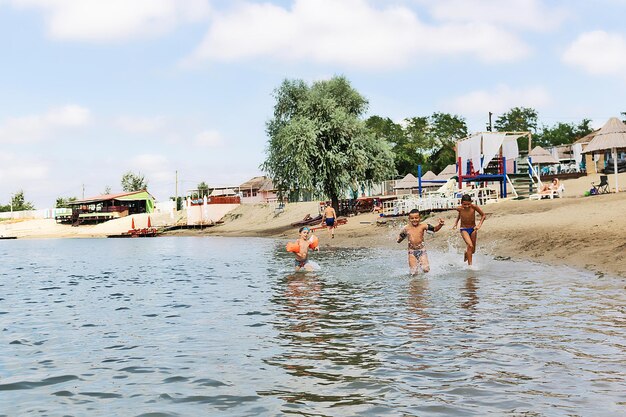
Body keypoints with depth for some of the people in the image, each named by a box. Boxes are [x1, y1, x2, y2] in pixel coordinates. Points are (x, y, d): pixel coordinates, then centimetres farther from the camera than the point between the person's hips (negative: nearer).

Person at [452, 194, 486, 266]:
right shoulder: (459, 209, -16)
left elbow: (483, 215, -7)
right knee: (470, 245, -26)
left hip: (473, 229, 2)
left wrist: (479, 225, -18)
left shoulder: (474, 207, -20)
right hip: (464, 230, -2)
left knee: (473, 250, 11)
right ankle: (470, 264, -21)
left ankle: (466, 253, 46)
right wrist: (456, 223, 5)